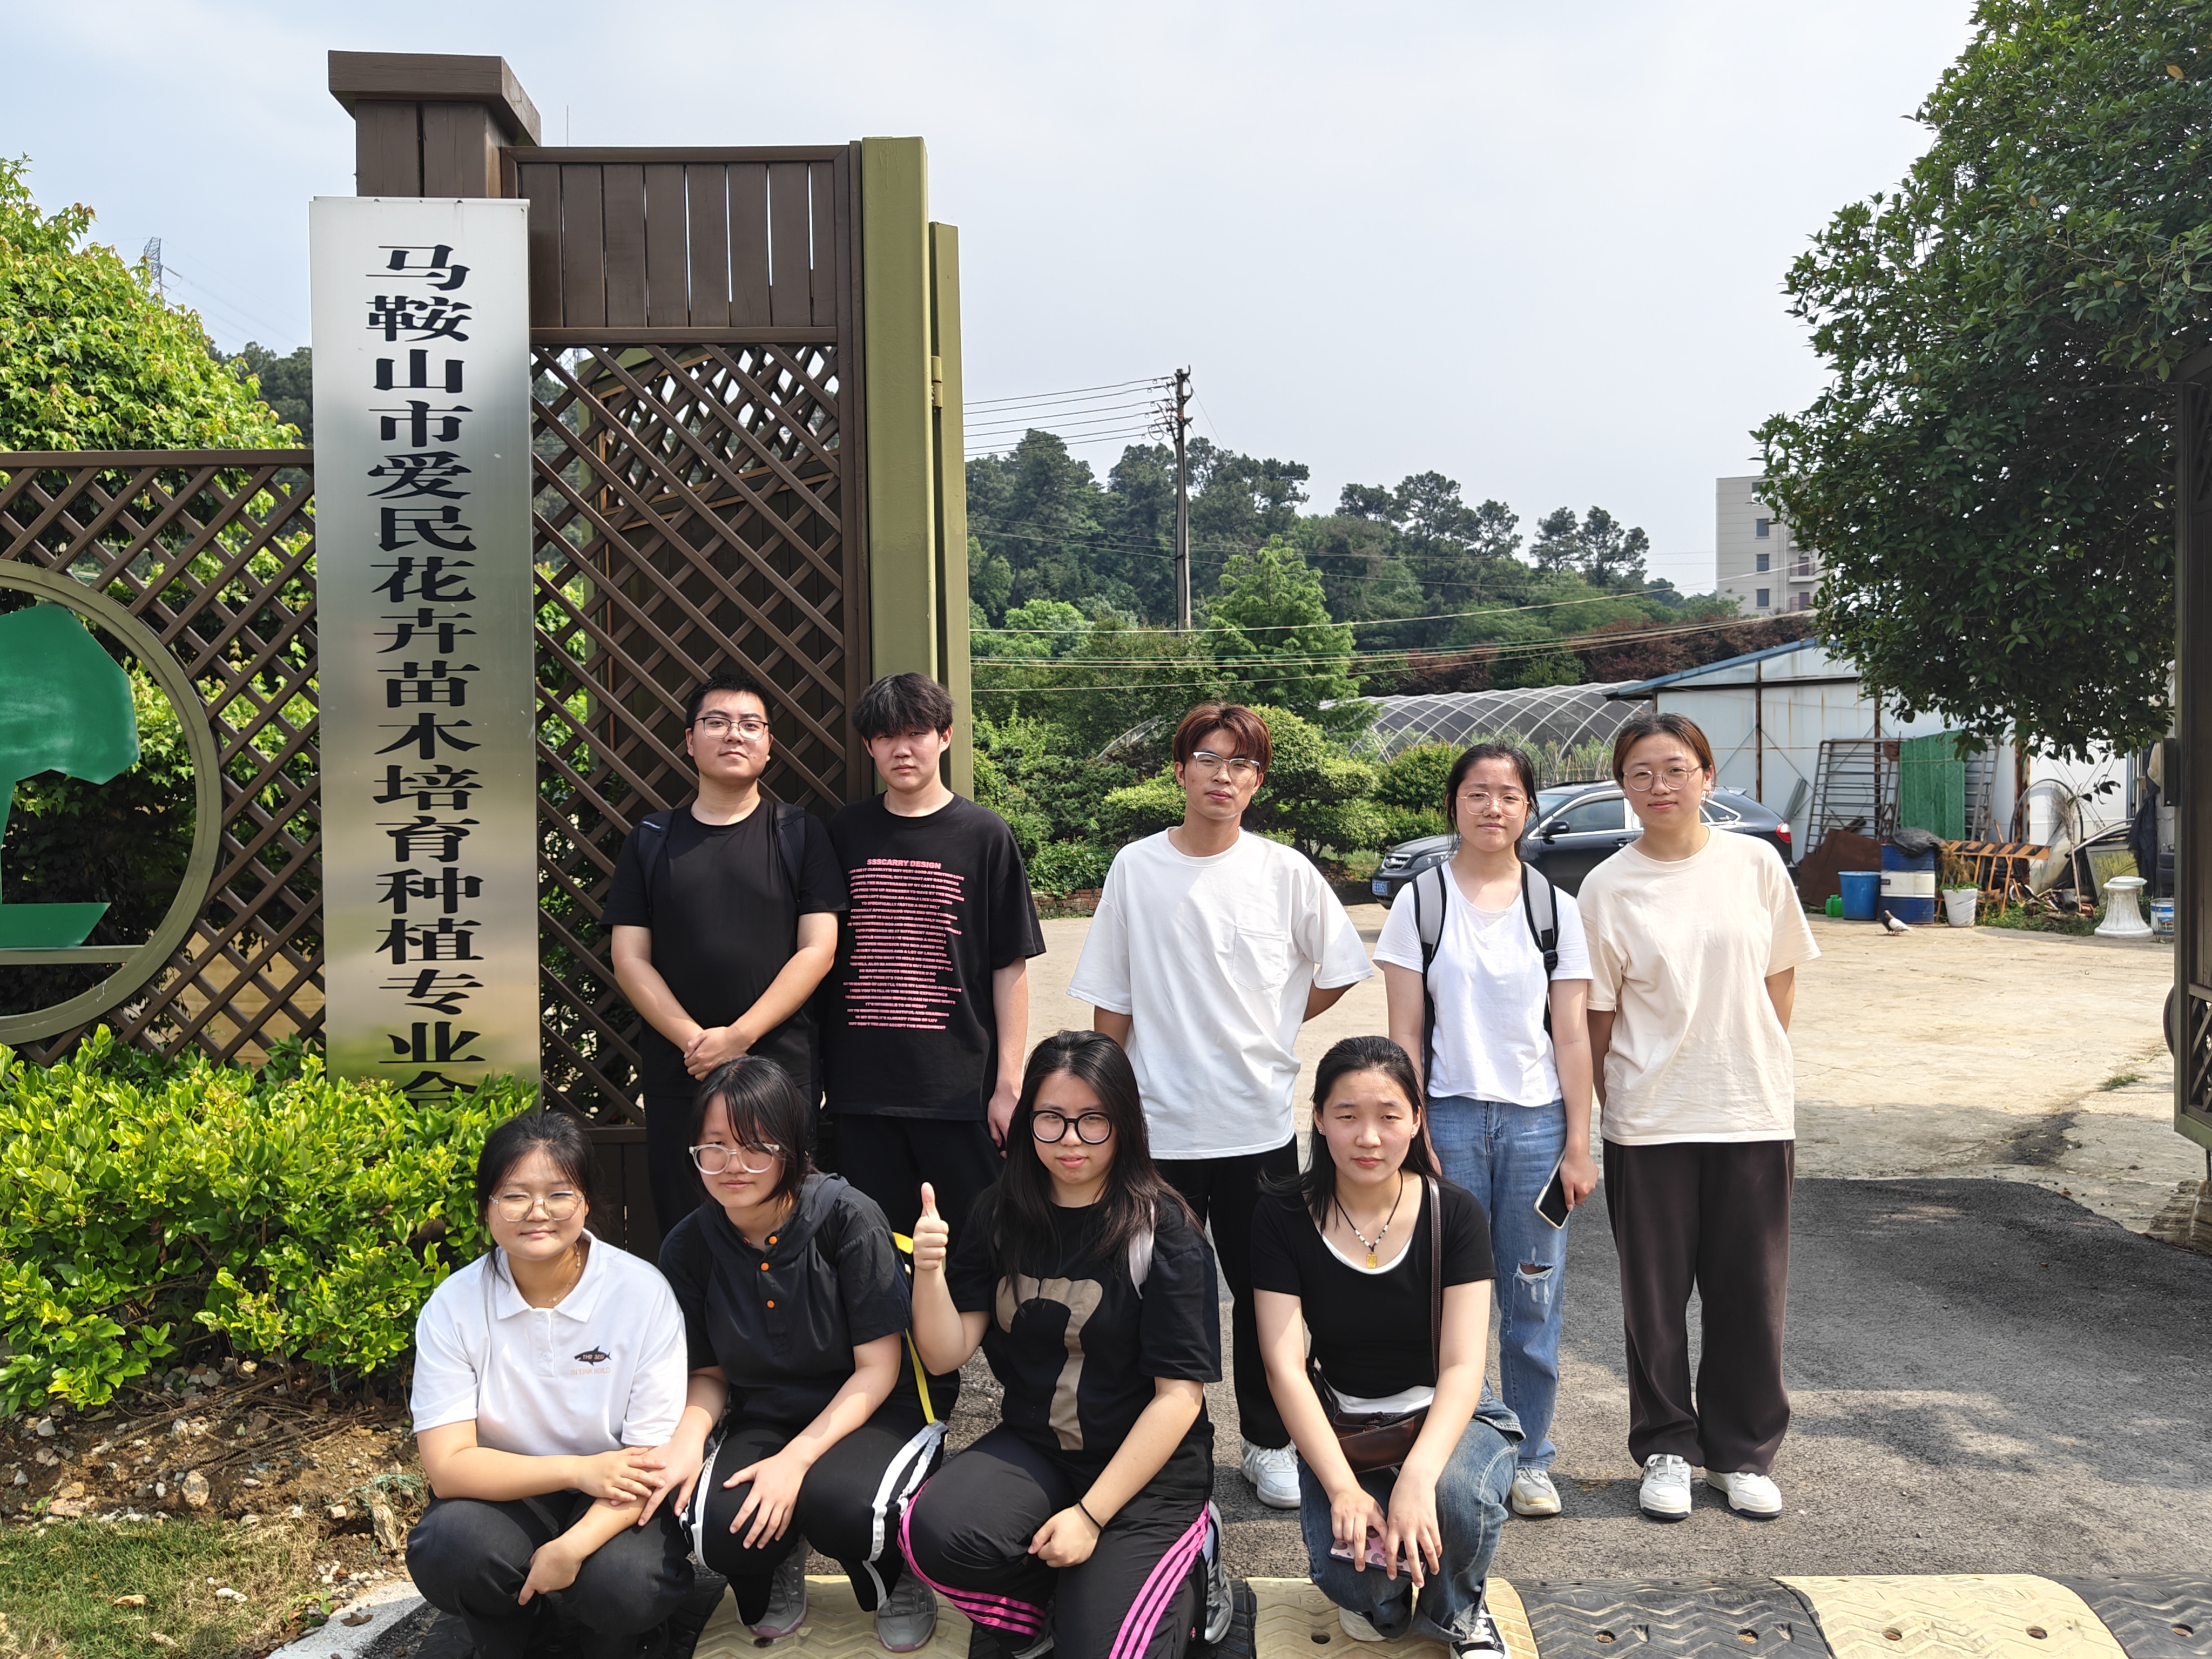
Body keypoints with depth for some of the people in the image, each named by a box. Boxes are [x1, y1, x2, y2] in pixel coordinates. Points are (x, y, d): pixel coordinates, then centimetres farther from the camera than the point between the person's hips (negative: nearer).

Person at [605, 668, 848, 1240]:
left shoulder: (799, 833, 5)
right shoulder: (652, 840, 10)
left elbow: (818, 950, -2)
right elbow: (630, 960, 4)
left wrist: (739, 1036, -12)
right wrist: (693, 1039, -10)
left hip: (782, 1068, -2)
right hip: (675, 1072, 2)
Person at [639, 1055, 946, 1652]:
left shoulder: (847, 1218, -18)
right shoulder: (688, 1247, -5)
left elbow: (878, 1368, -14)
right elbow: (709, 1374, 6)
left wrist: (796, 1460, -24)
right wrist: (688, 1438, -17)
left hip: (874, 1412, -3)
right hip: (762, 1419, 3)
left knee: (839, 1502, -35)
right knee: (717, 1528, -28)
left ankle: (897, 1580, 3)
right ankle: (779, 1567, 12)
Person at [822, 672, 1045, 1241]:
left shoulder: (985, 836, 0)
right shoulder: (845, 834, 7)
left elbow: (1010, 968, -1)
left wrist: (1009, 1083, -5)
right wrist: (815, 1067, 8)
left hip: (960, 1086, -2)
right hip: (861, 1085, 2)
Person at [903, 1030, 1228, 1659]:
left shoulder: (1164, 1231, -13)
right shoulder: (999, 1216, -1)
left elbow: (1179, 1394, -13)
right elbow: (945, 1355, -3)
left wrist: (1091, 1514, -16)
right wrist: (929, 1272, -22)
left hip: (1148, 1465, -3)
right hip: (1032, 1447, 3)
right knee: (934, 1533, -25)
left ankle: (1187, 1558, 12)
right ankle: (1068, 1593, 4)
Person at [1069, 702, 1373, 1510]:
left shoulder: (1285, 872, -2)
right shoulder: (1135, 867, -1)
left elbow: (1339, 972, 11)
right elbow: (1110, 1003, 3)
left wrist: (1269, 1027, 6)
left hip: (1260, 1122, 0)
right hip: (1158, 1125, 0)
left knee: (1264, 1290, 11)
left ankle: (1268, 1444, 28)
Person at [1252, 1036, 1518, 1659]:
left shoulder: (1454, 1214, -10)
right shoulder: (1284, 1216, -10)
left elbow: (1463, 1364, -16)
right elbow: (1286, 1368, -14)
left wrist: (1417, 1475, -33)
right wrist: (1342, 1488, -26)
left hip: (1448, 1419, 0)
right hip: (1338, 1429, 0)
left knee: (1454, 1492, -34)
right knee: (1352, 1576, -27)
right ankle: (1382, 1595, 13)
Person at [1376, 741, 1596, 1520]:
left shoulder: (1554, 907, 6)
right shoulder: (1421, 902, 2)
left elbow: (1572, 1034, 5)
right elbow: (1406, 1032, 0)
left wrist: (1578, 1144, 0)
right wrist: (1413, 1137, -5)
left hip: (1536, 1120, 1)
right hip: (1450, 1116, -1)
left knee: (1534, 1301, 6)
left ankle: (1529, 1458, 22)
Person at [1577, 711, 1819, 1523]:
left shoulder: (1756, 863, 1)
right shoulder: (1607, 886, -4)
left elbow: (1781, 978, 9)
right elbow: (1598, 1013, 0)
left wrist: (1752, 1064, 5)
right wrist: (1611, 1103, -1)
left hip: (1755, 1114, 2)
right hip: (1649, 1120, -1)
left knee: (1750, 1292, 9)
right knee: (1656, 1293, 8)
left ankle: (1742, 1454, 26)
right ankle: (1665, 1449, 25)